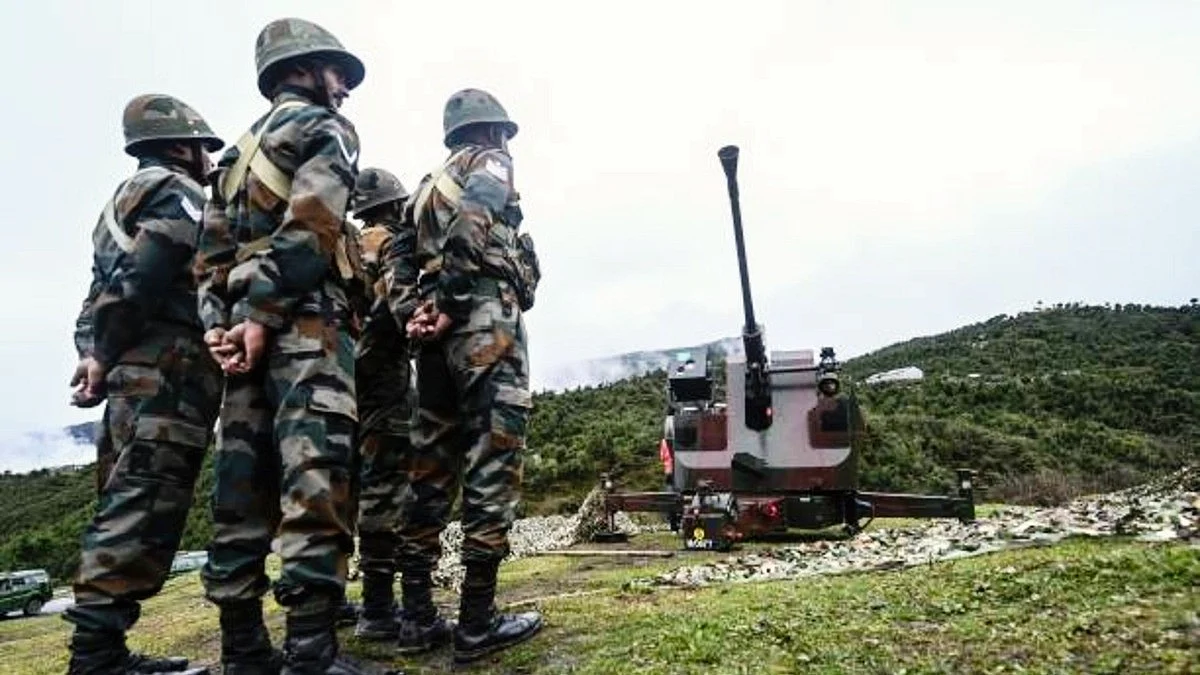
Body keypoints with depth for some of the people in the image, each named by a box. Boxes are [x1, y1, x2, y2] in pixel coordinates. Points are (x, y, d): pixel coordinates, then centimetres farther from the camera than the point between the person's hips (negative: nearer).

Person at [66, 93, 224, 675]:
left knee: (126, 506, 9)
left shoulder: (127, 195, 29)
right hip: (166, 367, -10)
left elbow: (109, 286, 18)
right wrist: (105, 357, -8)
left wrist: (100, 355, 7)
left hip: (136, 369, 10)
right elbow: (141, 282, -16)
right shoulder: (176, 194, -1)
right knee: (142, 507, -12)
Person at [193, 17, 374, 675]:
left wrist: (218, 323, 7)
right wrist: (264, 316, -14)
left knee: (242, 491, 6)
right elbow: (308, 230, -13)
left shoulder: (240, 149, 28)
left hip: (244, 328, 8)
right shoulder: (322, 128, 4)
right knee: (315, 487, -13)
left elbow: (211, 251, 17)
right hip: (305, 325, -8)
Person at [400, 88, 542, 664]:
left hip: (435, 333, 8)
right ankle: (478, 622, -6)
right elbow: (471, 226, -15)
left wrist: (424, 311, 4)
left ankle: (417, 616, 10)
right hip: (485, 324, -8)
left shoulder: (428, 184, 29)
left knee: (431, 467, 7)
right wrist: (452, 304, -13)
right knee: (491, 464, -8)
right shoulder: (490, 162, 6)